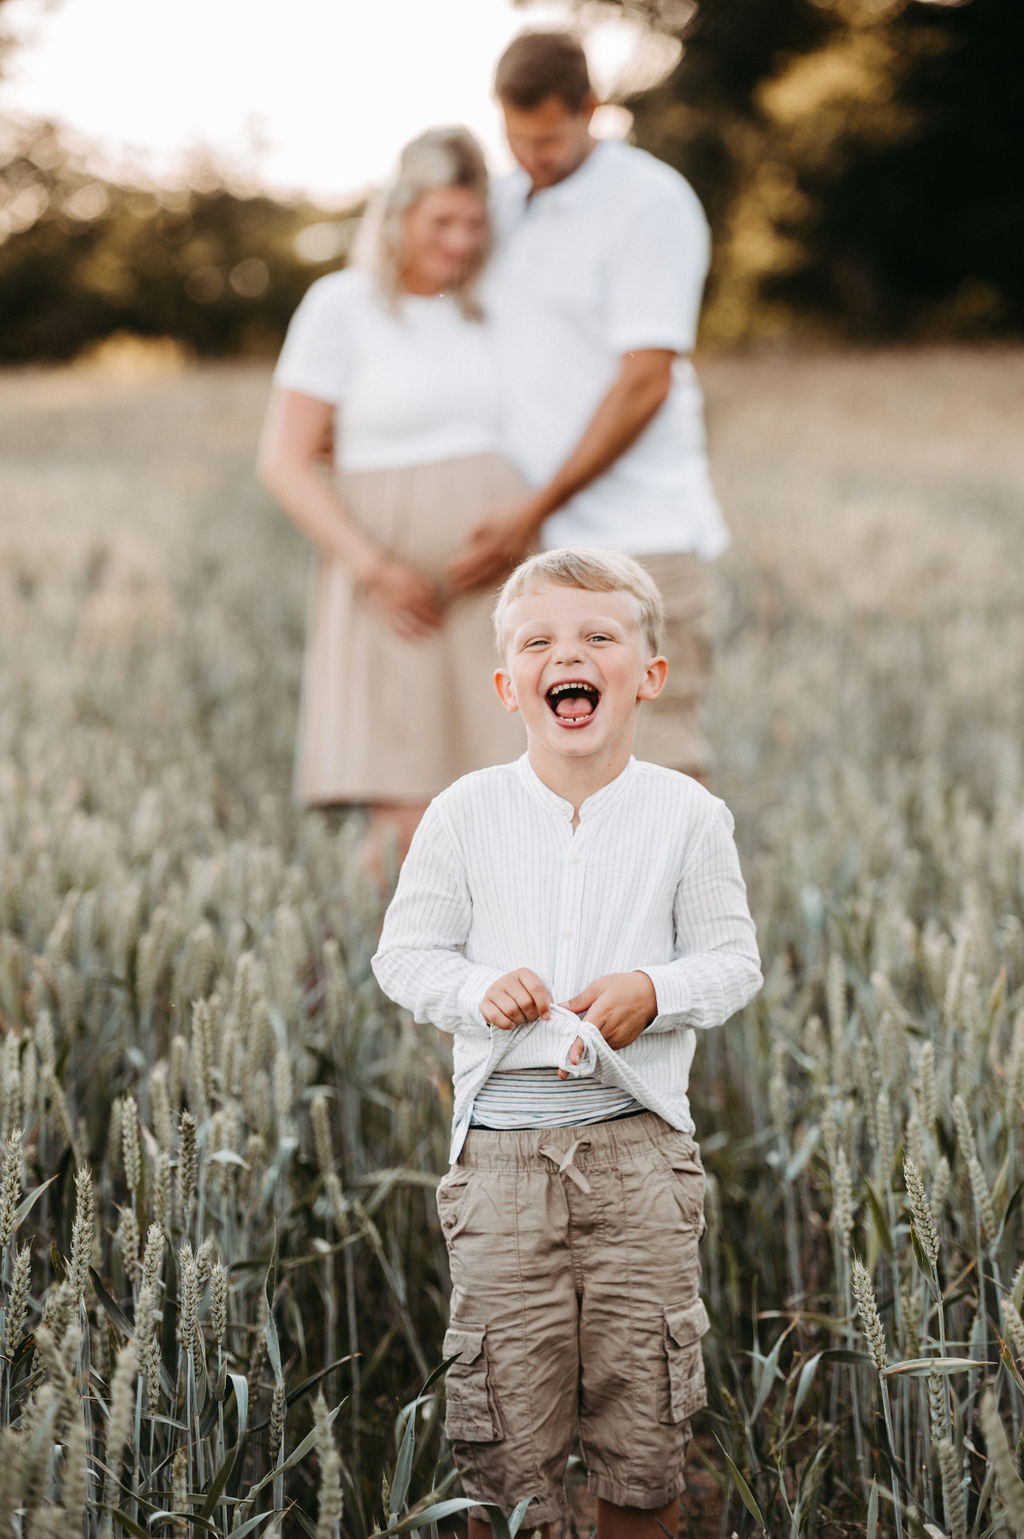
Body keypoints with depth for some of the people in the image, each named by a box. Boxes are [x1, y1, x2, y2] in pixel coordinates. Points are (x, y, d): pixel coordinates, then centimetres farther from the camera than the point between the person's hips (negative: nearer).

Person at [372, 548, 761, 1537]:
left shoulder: (688, 815, 1)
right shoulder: (464, 813, 2)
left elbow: (734, 961, 5)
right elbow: (404, 954, 6)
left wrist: (655, 993, -14)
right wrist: (478, 992, -13)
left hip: (640, 1138, 0)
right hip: (501, 1143, 0)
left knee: (642, 1411, 7)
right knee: (502, 1429, 3)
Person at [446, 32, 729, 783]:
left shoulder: (651, 202, -8)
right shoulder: (507, 204, 15)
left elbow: (645, 384, -14)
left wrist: (534, 512, -16)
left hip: (636, 536, -6)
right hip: (533, 549, 7)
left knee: (659, 761, -7)